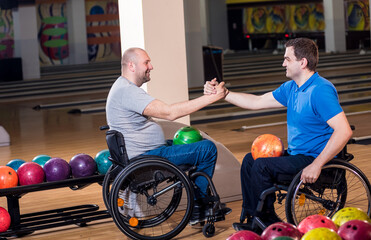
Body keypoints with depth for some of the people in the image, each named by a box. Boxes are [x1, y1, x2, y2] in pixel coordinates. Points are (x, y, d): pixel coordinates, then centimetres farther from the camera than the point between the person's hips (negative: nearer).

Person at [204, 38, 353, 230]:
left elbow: (344, 131, -31)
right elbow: (257, 102, 17)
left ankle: (269, 222, -4)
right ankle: (251, 217, 15)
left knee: (261, 166, -19)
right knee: (250, 160, 12)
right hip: (296, 153, 10)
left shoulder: (321, 91, -23)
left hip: (313, 158, -10)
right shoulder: (291, 88, 8)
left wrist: (316, 165, -31)